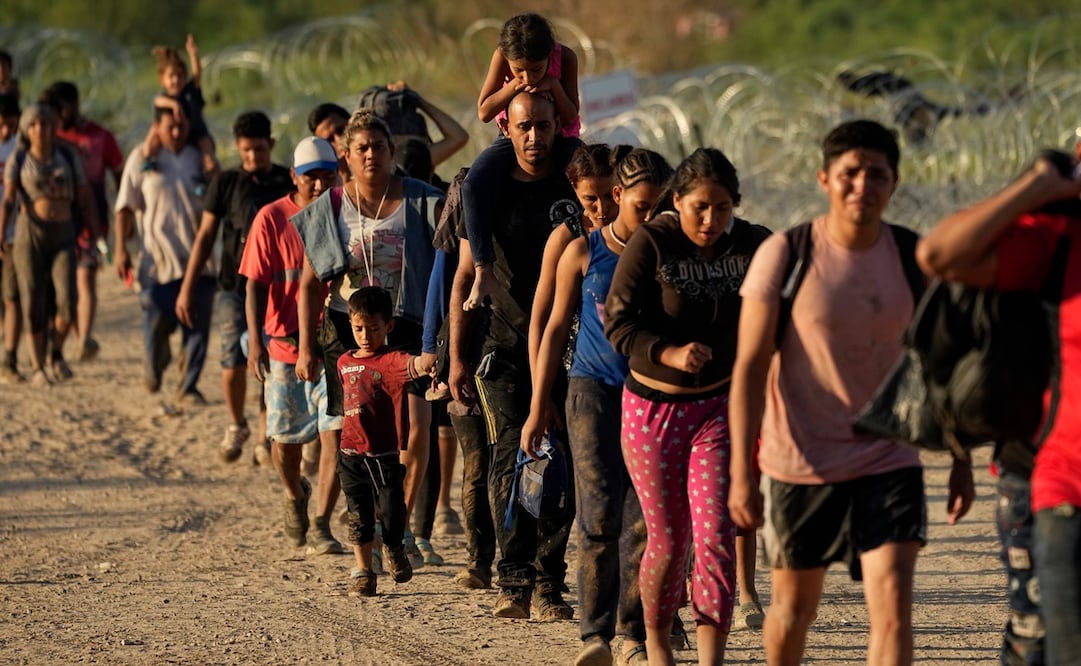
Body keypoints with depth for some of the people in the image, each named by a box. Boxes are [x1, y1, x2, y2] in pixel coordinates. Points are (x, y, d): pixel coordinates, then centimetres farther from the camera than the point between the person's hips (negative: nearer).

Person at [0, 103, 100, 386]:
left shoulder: (69, 158, 4)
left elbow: (85, 200, 6)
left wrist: (95, 239, 0)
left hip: (63, 236, 1)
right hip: (29, 234, -1)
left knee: (67, 301, -14)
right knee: (34, 305, -3)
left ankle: (57, 352, 11)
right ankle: (37, 368, 12)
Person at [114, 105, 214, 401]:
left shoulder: (200, 158, 8)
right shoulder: (141, 158, 1)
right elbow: (125, 206, 1)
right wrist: (120, 249, -4)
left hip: (197, 258, 2)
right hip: (157, 256, -2)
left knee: (197, 325, -2)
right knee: (158, 321, -4)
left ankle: (188, 386, 9)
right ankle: (156, 363, 28)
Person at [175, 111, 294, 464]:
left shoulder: (288, 183, 4)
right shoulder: (226, 182, 5)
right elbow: (205, 236, 8)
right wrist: (187, 288, 5)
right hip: (235, 287, 0)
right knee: (234, 361, -10)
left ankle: (266, 437, 13)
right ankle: (236, 425, 15)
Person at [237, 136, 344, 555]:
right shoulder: (272, 219, -5)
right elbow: (255, 285, -7)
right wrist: (255, 340, -17)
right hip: (284, 343, 0)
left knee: (336, 432, -11)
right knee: (285, 437, 11)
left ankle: (322, 527, -7)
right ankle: (295, 494, 43)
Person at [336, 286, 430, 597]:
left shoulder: (391, 361, -9)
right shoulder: (345, 363, 9)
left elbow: (411, 365, -31)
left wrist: (424, 364, -54)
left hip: (385, 454, -4)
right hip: (351, 454, 4)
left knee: (391, 510, 0)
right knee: (359, 516, 8)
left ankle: (393, 549, 32)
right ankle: (363, 572, 21)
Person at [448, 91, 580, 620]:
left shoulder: (576, 188, 6)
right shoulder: (486, 192, 7)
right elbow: (464, 277, 11)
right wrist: (457, 358, 6)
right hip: (504, 348, 0)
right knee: (511, 457, -11)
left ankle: (548, 582, 1)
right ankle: (515, 580, -12)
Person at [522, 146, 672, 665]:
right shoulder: (584, 252, 1)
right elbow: (556, 327, 7)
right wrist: (538, 408, 6)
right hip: (594, 388, -1)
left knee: (643, 516, 0)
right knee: (600, 511, -12)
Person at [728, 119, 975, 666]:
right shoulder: (784, 255, -11)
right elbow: (750, 366, -10)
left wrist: (961, 458, 9)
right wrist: (741, 473, -15)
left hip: (889, 462, 1)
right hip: (801, 463, -1)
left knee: (893, 609, -12)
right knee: (793, 605, 15)